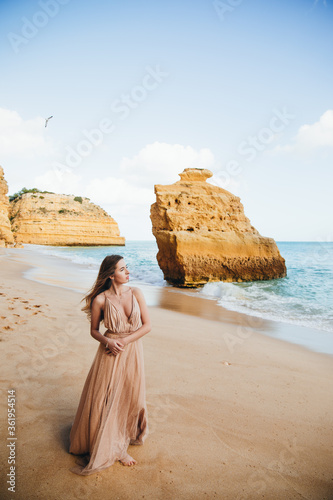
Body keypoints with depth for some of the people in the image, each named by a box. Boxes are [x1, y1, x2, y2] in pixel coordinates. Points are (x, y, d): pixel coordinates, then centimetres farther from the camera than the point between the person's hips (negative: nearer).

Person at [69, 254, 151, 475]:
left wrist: (125, 340, -13)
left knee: (129, 398, 13)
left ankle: (120, 447, 37)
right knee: (104, 401, 5)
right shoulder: (101, 299, -10)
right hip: (109, 353, -2)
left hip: (133, 351, 2)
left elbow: (147, 325, -3)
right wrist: (108, 341, -17)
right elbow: (94, 330, 2)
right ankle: (106, 448, 29)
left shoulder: (136, 293, -5)